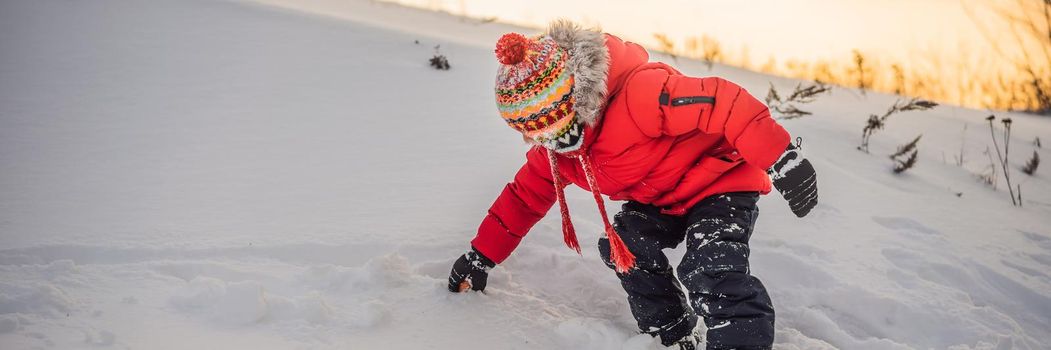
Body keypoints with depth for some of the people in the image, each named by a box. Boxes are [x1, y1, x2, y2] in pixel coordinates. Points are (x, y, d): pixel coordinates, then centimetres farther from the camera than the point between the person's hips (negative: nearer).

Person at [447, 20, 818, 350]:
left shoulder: (638, 94, -36)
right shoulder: (552, 152, -5)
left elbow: (723, 104, -38)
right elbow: (524, 197, 10)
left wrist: (783, 159, -39)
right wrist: (480, 256, 13)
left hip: (723, 180, -8)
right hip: (661, 200, 8)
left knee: (713, 271, -28)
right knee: (626, 246, -14)